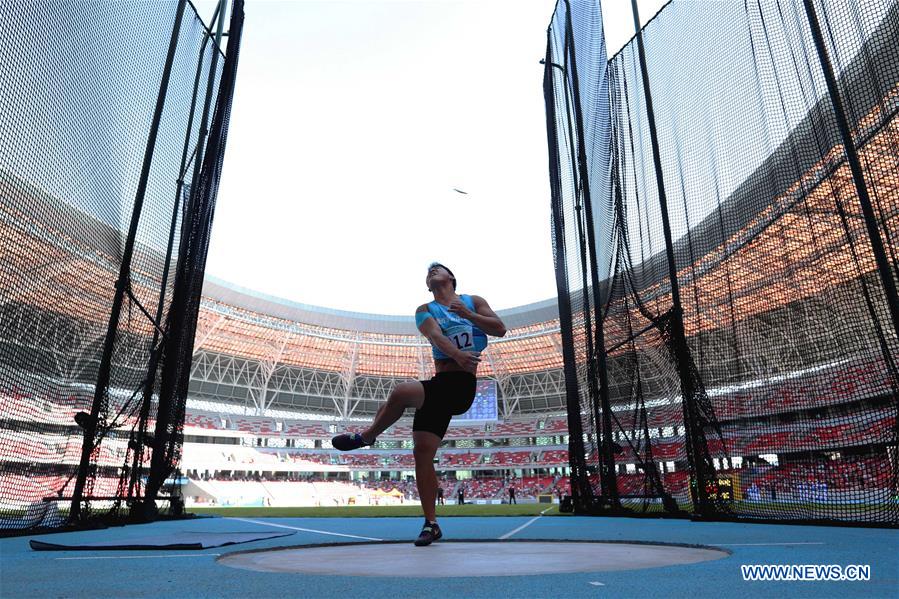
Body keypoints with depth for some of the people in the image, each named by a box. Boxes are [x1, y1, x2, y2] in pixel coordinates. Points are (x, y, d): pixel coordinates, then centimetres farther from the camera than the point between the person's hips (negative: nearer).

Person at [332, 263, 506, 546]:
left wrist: (468, 314, -10)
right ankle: (431, 524, 10)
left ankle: (366, 436, -2)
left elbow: (500, 329, 4)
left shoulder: (473, 302, 14)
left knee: (402, 390, -29)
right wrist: (457, 354, -29)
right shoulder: (425, 310, 14)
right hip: (439, 385, 3)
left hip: (461, 386, -3)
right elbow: (435, 334, -8)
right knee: (422, 452, -5)